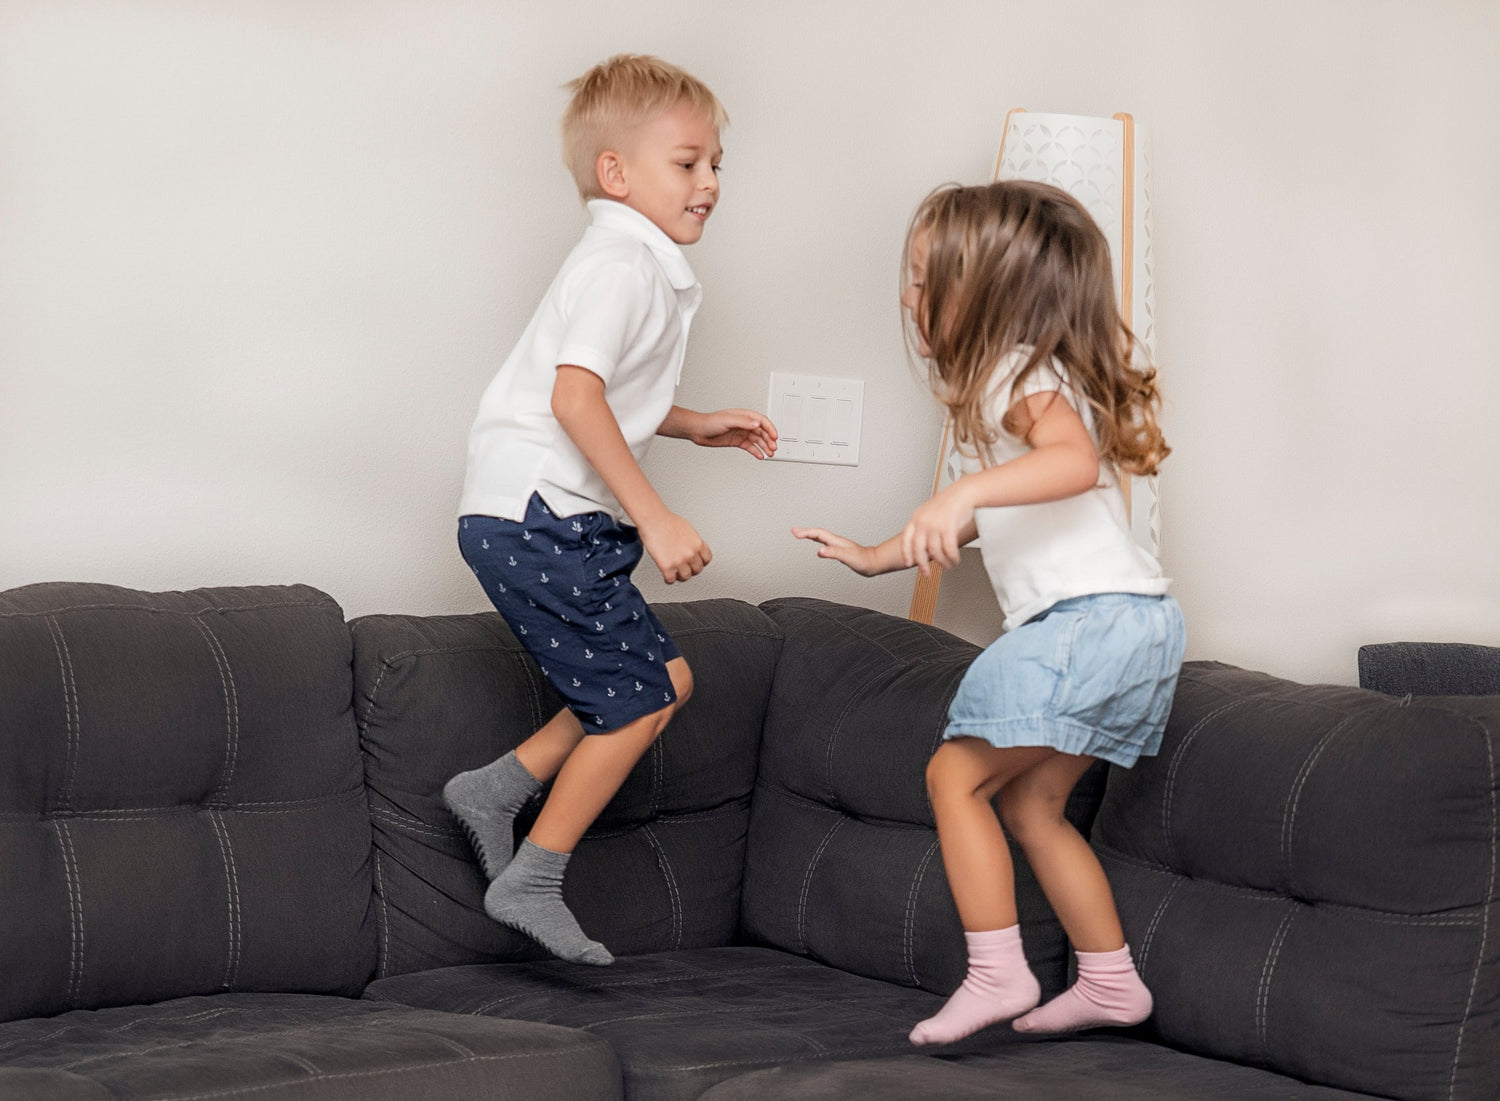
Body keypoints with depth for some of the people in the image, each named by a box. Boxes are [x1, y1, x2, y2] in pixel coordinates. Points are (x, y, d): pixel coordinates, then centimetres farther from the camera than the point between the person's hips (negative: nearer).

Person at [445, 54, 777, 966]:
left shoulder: (648, 267, 19)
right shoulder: (621, 264, -15)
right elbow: (575, 395, -27)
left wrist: (696, 426, 21)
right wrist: (654, 519, -27)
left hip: (559, 519, 10)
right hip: (536, 516, -10)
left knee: (668, 678, 11)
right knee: (635, 701, -4)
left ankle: (499, 788, 15)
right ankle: (532, 883, 5)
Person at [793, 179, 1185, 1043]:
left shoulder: (1027, 375, -9)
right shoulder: (1015, 380, 23)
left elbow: (1074, 460, -32)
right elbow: (991, 520, 35)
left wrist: (966, 491, -44)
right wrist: (880, 555, 41)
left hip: (1091, 616, -10)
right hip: (1131, 624, 10)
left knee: (957, 774, -6)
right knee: (1031, 802, 16)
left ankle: (997, 971, -7)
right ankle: (1111, 981, 20)